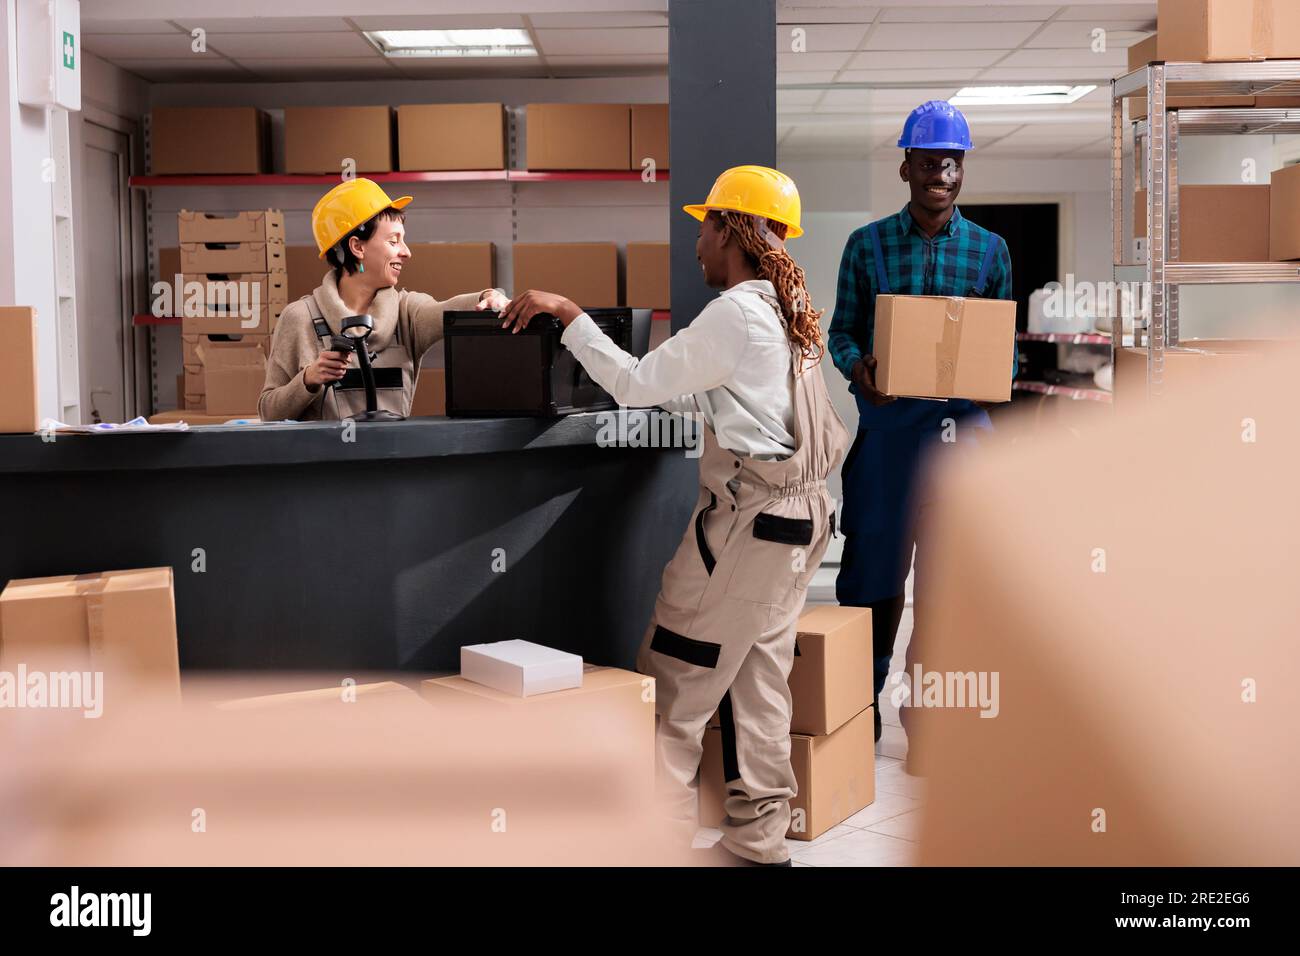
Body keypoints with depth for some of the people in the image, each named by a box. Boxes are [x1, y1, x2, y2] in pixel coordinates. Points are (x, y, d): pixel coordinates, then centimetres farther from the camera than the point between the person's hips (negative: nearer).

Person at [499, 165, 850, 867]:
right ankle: (757, 841, 21)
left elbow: (636, 385, -13)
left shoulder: (736, 314, -15)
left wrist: (568, 313, -7)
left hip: (746, 518, -9)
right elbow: (703, 400, 20)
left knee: (672, 683, -1)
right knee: (758, 680, 14)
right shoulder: (788, 310, 13)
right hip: (797, 515, 9)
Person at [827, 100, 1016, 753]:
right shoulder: (867, 245, 5)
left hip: (960, 421, 1)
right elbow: (841, 329, 6)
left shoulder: (990, 250, 8)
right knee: (874, 554, 4)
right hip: (884, 418, -1)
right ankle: (863, 694, 20)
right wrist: (856, 366, -15)